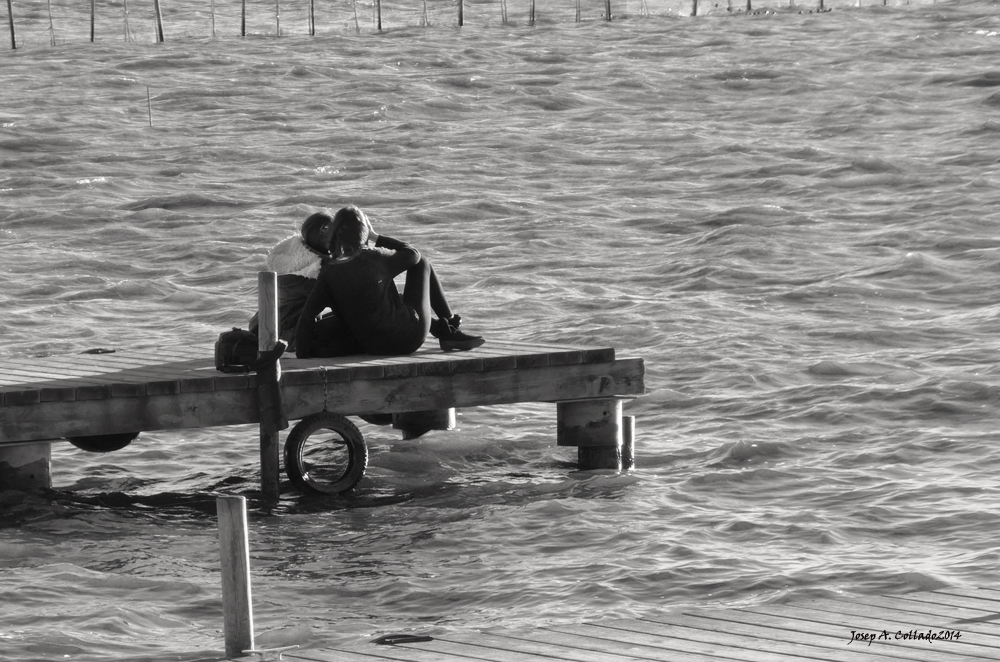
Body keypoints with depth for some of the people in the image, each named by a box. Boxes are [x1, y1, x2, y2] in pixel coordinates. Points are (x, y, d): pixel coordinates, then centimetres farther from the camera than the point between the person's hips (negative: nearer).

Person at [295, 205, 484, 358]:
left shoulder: (330, 271, -9)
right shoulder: (376, 258, -19)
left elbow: (308, 314, -10)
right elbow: (413, 254, 1)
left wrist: (303, 351, 0)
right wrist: (376, 238, 6)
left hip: (372, 346, 4)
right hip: (408, 339, -4)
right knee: (421, 264, 17)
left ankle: (443, 330, 37)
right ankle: (449, 324, 27)